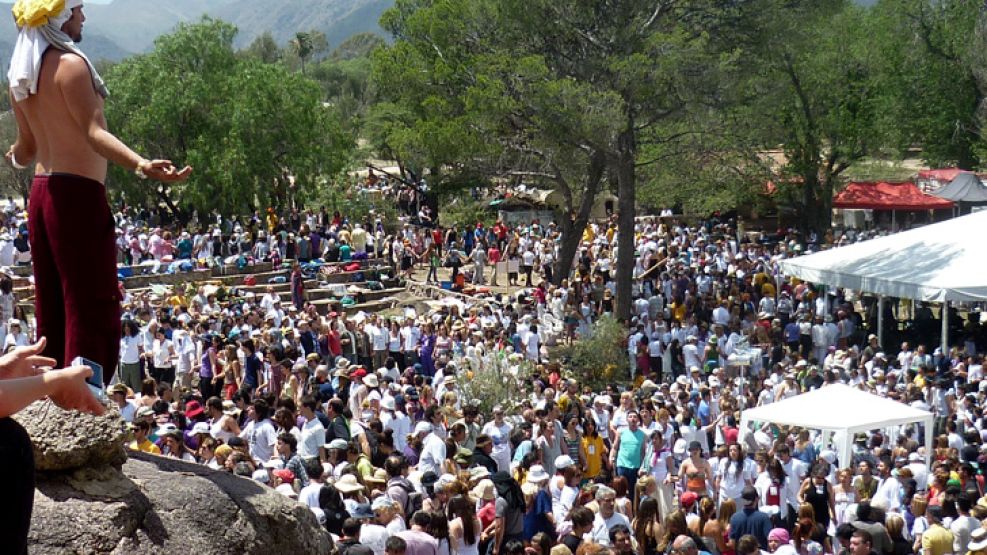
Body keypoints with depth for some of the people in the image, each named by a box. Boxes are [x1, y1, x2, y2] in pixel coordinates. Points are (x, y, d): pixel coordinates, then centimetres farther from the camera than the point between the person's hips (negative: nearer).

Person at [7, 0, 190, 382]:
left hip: (41, 192, 9)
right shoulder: (70, 63, -10)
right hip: (78, 193, -9)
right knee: (94, 309, -8)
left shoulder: (20, 75, 14)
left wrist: (14, 159, 46)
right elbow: (93, 132, -22)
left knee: (51, 310, 13)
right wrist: (142, 165, -37)